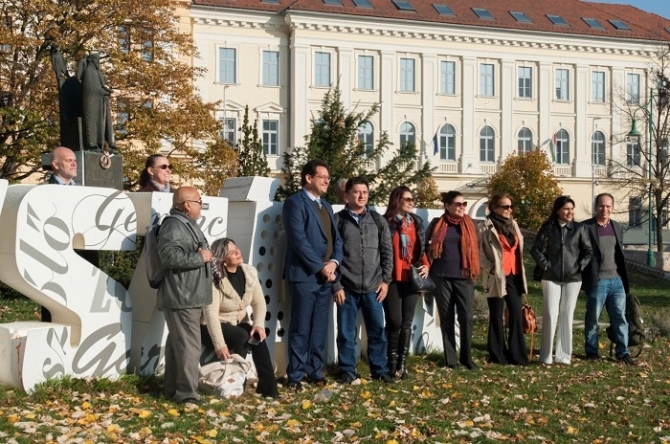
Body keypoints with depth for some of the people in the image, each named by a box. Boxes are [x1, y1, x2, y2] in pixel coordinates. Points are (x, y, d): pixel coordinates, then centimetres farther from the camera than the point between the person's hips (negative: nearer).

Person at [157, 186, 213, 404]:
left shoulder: (189, 224, 20)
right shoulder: (173, 226, -15)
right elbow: (170, 256, -28)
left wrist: (205, 255, 16)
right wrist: (200, 257, -18)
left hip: (190, 297, 11)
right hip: (181, 297, -11)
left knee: (177, 343, 15)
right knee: (189, 345, -11)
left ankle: (172, 388, 21)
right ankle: (187, 393, -9)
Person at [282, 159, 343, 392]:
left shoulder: (326, 206, 19)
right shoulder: (295, 203, -7)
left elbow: (336, 238, 15)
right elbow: (299, 240, -16)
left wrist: (334, 262, -4)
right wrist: (320, 267, -15)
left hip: (326, 276, 7)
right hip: (304, 275, -7)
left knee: (319, 327, 10)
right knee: (301, 327, -2)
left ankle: (315, 371, 18)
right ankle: (295, 376, 4)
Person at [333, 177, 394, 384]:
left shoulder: (378, 220, 9)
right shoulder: (337, 220, 1)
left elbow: (387, 252, 10)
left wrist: (385, 280, 3)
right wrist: (336, 285, -6)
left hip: (373, 287, 2)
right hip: (347, 287, -2)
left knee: (377, 330, 7)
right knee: (346, 332, 4)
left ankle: (380, 370, 19)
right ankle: (348, 371, 15)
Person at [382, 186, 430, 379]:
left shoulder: (417, 222, 14)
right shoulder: (387, 223, -5)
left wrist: (425, 265, 2)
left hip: (412, 279, 6)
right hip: (393, 279, -5)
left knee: (407, 322, 6)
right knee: (395, 321, -8)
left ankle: (402, 364, 11)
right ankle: (392, 362, 7)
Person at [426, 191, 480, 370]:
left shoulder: (469, 224, 7)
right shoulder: (437, 224, 3)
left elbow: (475, 248, 13)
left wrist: (474, 271, 6)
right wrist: (427, 266, 5)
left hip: (463, 276, 1)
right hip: (442, 277, -1)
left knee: (466, 317, -3)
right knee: (447, 318, 4)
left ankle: (467, 357, 8)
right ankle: (450, 359, 10)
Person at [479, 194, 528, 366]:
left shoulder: (513, 225, 14)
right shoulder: (487, 227, -6)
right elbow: (480, 252, -9)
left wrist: (520, 271, 14)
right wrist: (492, 268, -17)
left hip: (514, 275, 6)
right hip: (497, 277, -6)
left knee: (517, 315, 3)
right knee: (497, 317, 2)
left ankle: (517, 355, 9)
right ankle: (498, 355, 9)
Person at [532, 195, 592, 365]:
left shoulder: (579, 228, 2)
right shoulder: (547, 228, 1)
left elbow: (588, 251, 6)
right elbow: (536, 249, 3)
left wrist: (580, 266, -4)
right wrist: (545, 265, -6)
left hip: (573, 278, 1)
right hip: (551, 278, -1)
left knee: (567, 316, 5)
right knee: (550, 315, -4)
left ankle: (564, 355, 10)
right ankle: (546, 356, 0)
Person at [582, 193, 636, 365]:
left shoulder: (617, 227, 13)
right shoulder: (586, 227, -6)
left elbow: (620, 253, 18)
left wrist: (624, 278, 14)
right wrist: (583, 279, -9)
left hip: (617, 280, 5)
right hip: (597, 281, -5)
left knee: (620, 317, 5)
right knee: (593, 318, 4)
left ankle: (623, 352, 11)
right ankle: (591, 351, 14)